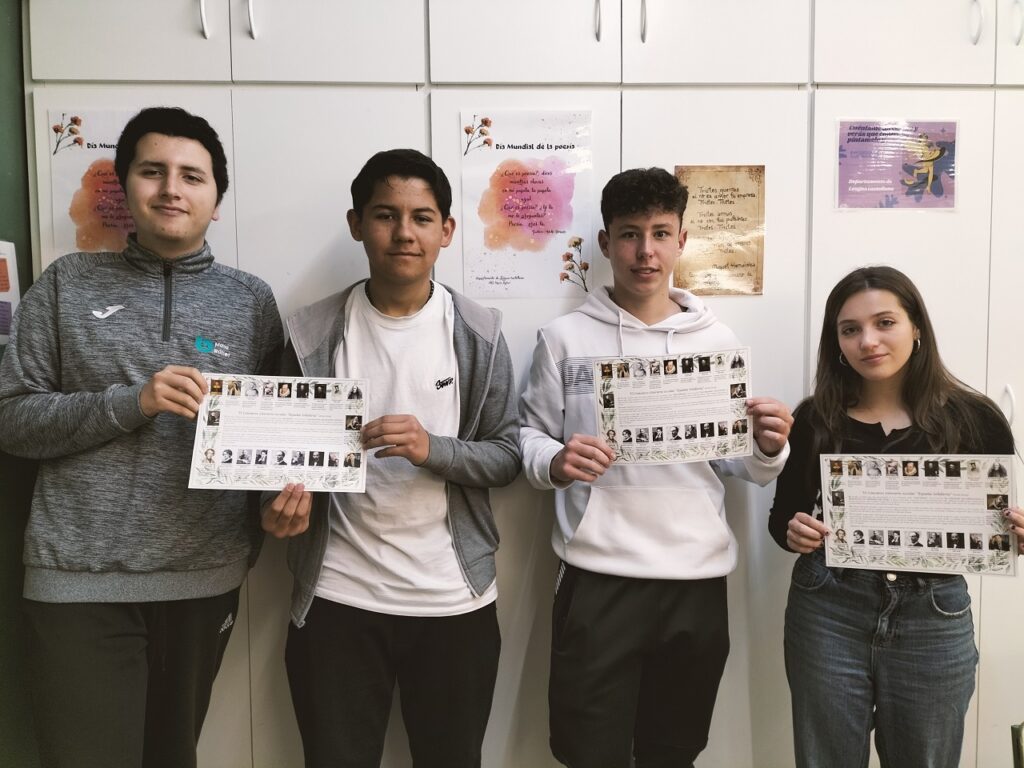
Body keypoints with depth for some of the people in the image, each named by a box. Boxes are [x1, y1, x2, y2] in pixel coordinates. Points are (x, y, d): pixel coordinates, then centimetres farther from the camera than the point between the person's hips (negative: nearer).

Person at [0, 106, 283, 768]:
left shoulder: (250, 300, 6)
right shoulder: (68, 284, 3)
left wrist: (257, 538, -1)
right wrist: (132, 402, -14)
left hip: (205, 578, 2)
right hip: (79, 579, -1)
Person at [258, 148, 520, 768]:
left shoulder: (479, 333, -2)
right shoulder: (313, 334, -1)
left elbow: (507, 457, -3)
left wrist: (432, 448, -21)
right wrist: (284, 502, -15)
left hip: (454, 600, 0)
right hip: (338, 599, 0)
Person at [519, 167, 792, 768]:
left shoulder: (719, 340, 5)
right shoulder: (565, 338, -1)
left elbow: (742, 464, 9)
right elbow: (529, 439, 2)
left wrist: (770, 448, -12)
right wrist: (555, 463, -18)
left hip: (698, 578, 3)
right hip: (598, 578, -2)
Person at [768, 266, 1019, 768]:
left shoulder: (975, 417, -3)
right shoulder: (814, 419, -2)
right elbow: (782, 517, 6)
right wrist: (793, 534, -16)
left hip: (933, 620, 0)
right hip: (827, 615, 0)